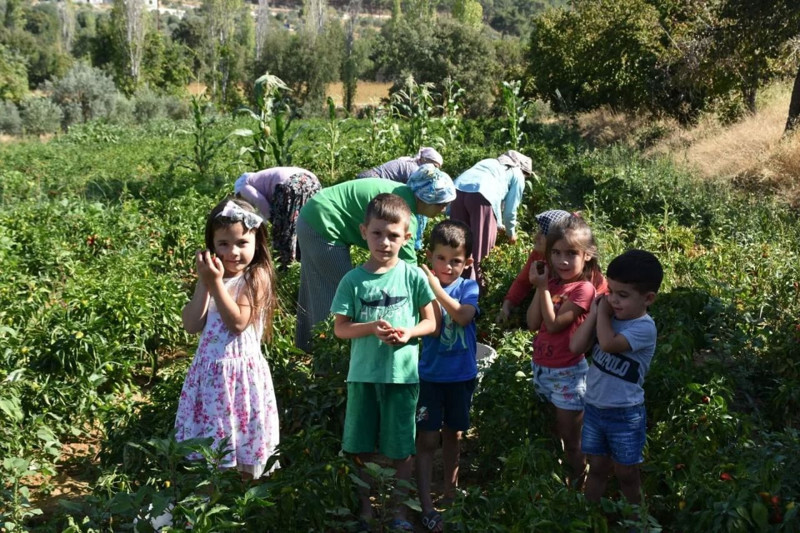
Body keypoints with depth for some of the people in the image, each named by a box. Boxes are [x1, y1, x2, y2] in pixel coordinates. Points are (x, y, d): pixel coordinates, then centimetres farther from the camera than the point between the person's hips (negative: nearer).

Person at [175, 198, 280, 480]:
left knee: (245, 460, 4)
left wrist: (216, 283, -19)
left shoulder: (256, 278, -7)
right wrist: (204, 283, -6)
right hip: (209, 371, 5)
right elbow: (191, 325, -1)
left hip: (240, 370, -5)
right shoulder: (213, 277, 9)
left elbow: (238, 322, -19)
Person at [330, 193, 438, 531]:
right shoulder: (353, 280, -3)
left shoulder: (413, 276, -4)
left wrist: (409, 333, -17)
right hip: (363, 374, 1)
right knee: (362, 448, 11)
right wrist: (371, 328, -18)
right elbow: (339, 328, -1)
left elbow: (431, 322, 3)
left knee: (401, 450, 9)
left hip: (402, 374, -1)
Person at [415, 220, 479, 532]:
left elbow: (462, 316, -23)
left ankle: (450, 491, 36)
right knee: (427, 439, -3)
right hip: (430, 375, -2)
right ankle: (426, 507, 0)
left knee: (453, 435, 18)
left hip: (461, 375, 2)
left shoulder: (469, 287, -3)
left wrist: (437, 288, -25)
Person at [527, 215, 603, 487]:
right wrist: (540, 287, -8)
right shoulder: (552, 282, 3)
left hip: (567, 374, -7)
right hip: (541, 368, 7)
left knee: (569, 440, 5)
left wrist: (544, 288, -19)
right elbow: (533, 323, -2)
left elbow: (553, 324, -22)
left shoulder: (583, 289, -17)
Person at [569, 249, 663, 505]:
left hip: (625, 414, -5)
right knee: (597, 467, 19)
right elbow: (576, 346, -8)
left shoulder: (644, 327, -21)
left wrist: (603, 312, -20)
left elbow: (609, 343, -36)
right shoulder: (609, 317, -2)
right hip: (594, 407, 5)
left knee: (626, 474, 13)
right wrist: (594, 313, -11)